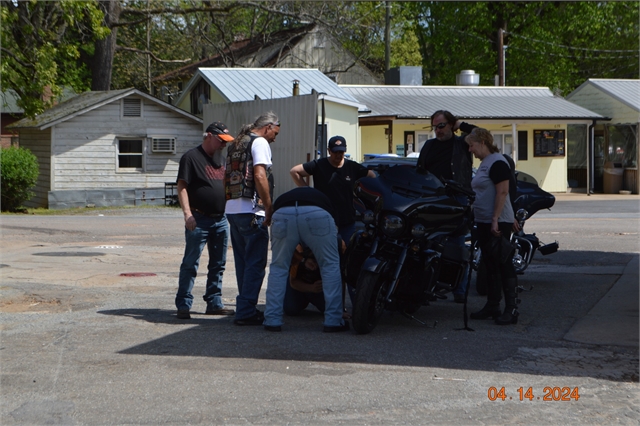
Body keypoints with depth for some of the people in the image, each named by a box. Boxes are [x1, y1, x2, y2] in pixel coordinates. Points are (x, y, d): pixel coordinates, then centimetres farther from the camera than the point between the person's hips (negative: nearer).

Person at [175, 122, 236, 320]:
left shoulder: (221, 157, 16)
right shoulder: (191, 157, -7)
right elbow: (182, 186, -12)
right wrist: (187, 213, -21)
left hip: (221, 220, 8)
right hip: (199, 220, -7)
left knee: (218, 265, 10)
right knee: (190, 264, -4)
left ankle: (214, 303, 17)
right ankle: (183, 305, -1)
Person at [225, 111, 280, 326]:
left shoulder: (237, 143, 20)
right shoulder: (259, 142, -6)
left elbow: (227, 177, 22)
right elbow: (259, 175, -17)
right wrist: (269, 208, -15)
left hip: (232, 208, 9)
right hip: (250, 210, -9)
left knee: (243, 262, 15)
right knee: (255, 263, -5)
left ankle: (245, 308, 19)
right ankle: (246, 312, -8)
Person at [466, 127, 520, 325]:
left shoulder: (497, 163, -14)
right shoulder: (484, 163, 17)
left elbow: (502, 192, -20)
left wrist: (495, 219, -24)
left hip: (498, 223, -10)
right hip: (484, 222, 10)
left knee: (503, 263, -9)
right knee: (490, 265, 13)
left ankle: (512, 309, -8)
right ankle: (492, 306, 19)